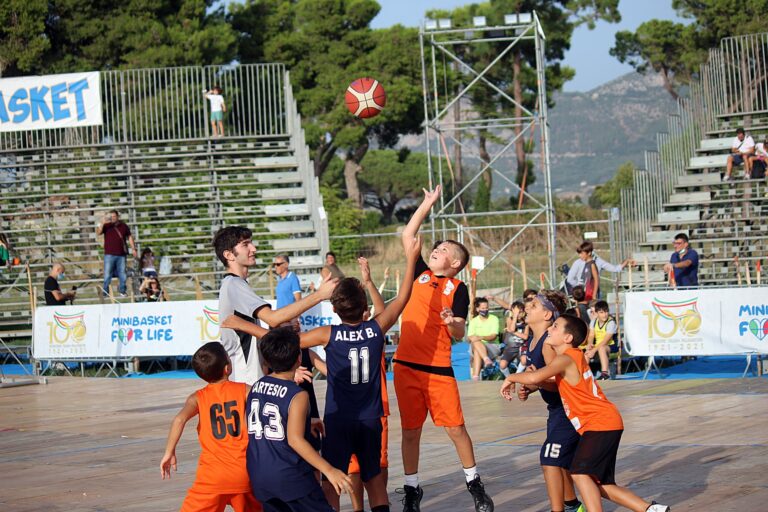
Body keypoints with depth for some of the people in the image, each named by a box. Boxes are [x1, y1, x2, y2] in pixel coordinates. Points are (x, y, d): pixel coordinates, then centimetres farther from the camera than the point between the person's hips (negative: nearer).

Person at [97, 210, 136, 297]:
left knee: (122, 274, 6)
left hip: (121, 254, 2)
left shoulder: (124, 226, 9)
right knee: (107, 275, -4)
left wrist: (133, 248, 10)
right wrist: (103, 223, -23)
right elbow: (98, 232, -10)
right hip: (109, 254, -2)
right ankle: (105, 293, -1)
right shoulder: (106, 226, 2)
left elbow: (129, 237, 16)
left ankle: (122, 291, 15)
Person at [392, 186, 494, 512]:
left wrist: (452, 322, -25)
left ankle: (474, 485, 14)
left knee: (455, 427, -1)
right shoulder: (420, 274, 10)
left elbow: (459, 335, -4)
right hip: (407, 365, 3)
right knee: (410, 431, 6)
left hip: (438, 368, -3)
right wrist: (428, 204, 14)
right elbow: (407, 236, 13)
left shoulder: (458, 289, 0)